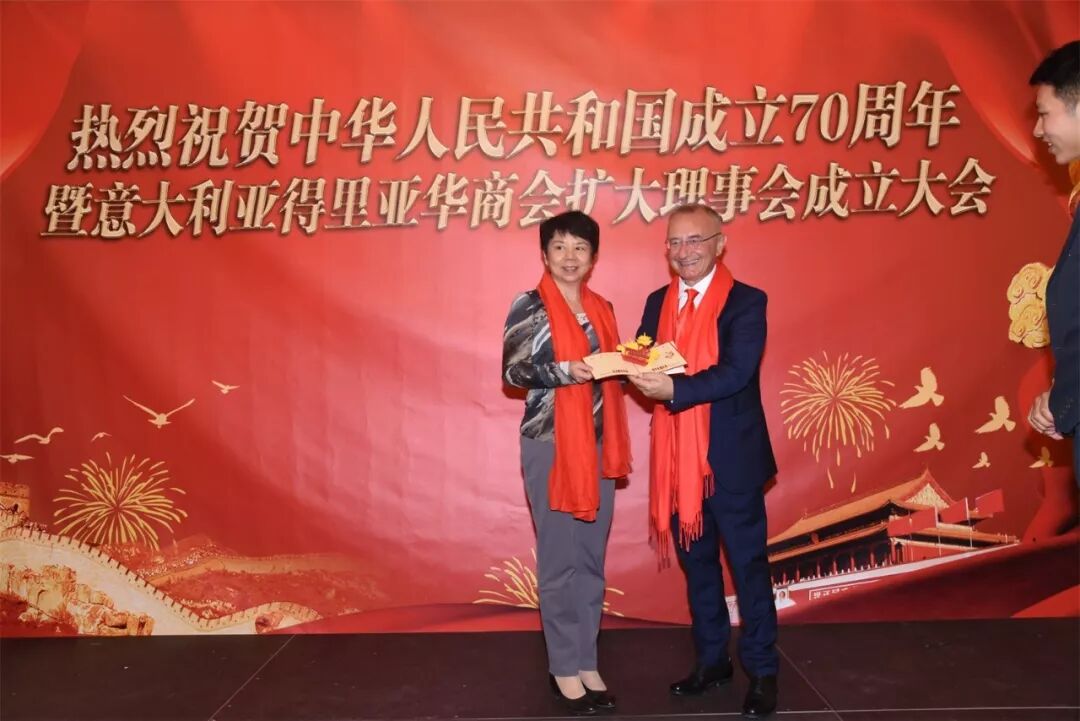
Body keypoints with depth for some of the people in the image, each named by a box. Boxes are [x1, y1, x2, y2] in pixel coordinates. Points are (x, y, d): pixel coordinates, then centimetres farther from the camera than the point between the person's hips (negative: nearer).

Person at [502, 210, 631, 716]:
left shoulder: (601, 309, 12)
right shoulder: (528, 306, -4)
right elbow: (513, 372, -9)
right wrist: (564, 371, -23)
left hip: (597, 444, 6)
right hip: (550, 444, -5)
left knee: (592, 559, 11)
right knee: (559, 560, 3)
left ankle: (586, 663, 24)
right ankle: (564, 668, 17)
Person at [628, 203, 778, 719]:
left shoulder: (747, 302, -9)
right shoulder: (658, 302, 9)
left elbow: (735, 373, -21)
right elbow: (642, 361, 2)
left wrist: (674, 389, -31)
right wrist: (640, 369, -22)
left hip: (731, 457, -5)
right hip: (678, 457, 6)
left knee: (748, 566, 7)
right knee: (696, 563, 17)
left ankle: (762, 672, 24)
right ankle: (712, 660, 35)